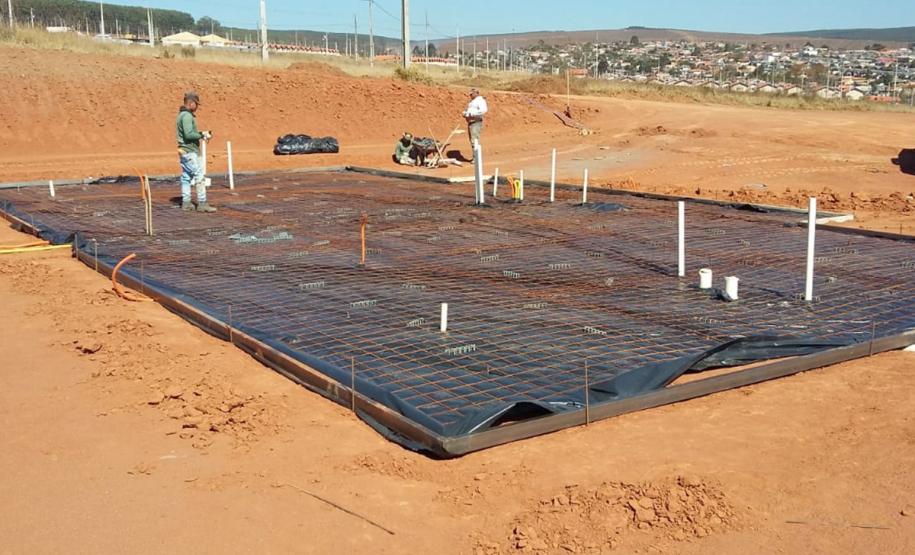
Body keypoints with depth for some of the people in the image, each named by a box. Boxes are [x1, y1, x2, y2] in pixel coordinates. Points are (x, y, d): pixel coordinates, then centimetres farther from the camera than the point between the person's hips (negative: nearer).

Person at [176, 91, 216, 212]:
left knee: (186, 177, 10)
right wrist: (202, 135, -13)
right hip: (190, 151, -10)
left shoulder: (182, 115, 17)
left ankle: (186, 203, 12)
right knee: (199, 177, -8)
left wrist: (200, 135, 12)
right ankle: (202, 204, -9)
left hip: (184, 151, 10)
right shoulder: (187, 116, -16)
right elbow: (189, 134, -24)